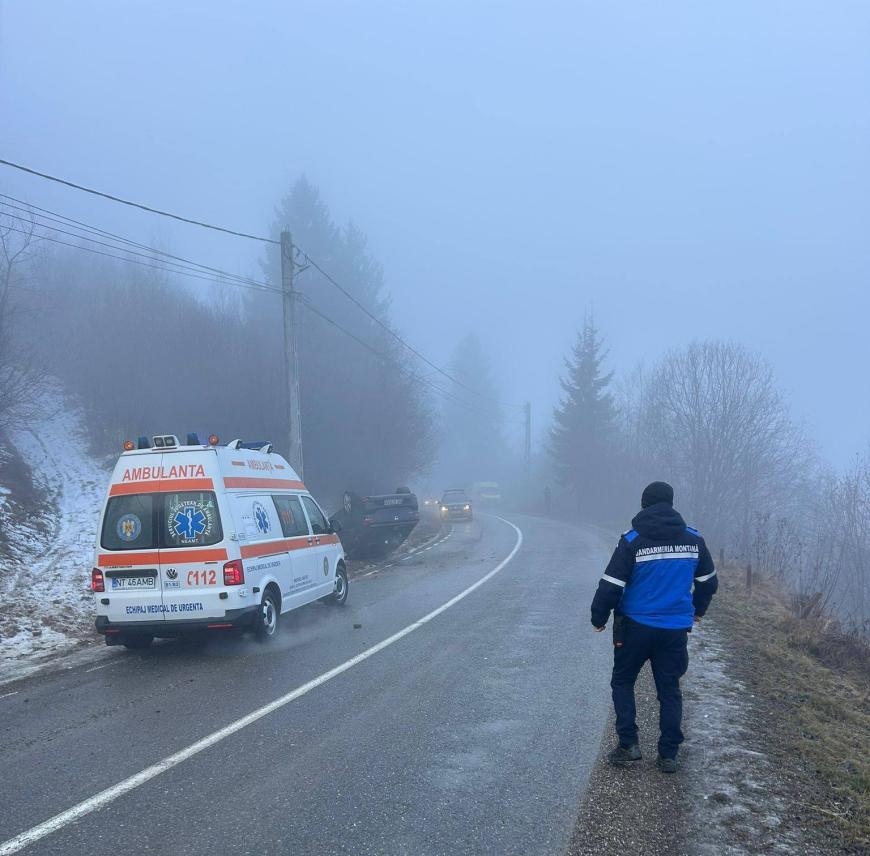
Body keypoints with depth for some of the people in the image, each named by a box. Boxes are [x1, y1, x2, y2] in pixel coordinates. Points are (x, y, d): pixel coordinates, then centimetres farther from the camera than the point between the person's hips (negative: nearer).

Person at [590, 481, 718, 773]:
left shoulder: (632, 541, -12)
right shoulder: (693, 540, 1)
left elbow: (610, 587, -12)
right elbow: (709, 581, 14)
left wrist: (599, 618, 3)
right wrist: (697, 610, 31)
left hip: (636, 627, -3)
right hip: (676, 629, 3)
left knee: (622, 682, 14)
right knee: (669, 690, 12)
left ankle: (628, 743, 5)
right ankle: (668, 754, 11)